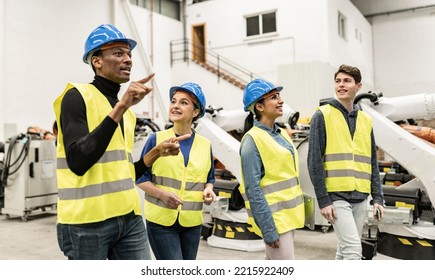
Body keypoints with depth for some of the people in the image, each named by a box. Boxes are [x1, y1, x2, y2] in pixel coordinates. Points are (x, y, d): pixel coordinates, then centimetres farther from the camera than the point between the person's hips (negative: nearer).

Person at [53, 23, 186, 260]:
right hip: (87, 222, -6)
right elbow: (78, 162, -22)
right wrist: (119, 108, -23)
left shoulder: (127, 112, 15)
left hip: (129, 218, 7)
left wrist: (157, 153, 6)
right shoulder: (77, 97, -6)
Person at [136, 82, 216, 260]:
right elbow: (141, 178, -3)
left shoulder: (205, 145, 4)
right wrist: (163, 194, -19)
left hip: (192, 222, 4)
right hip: (160, 220, -4)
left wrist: (208, 190, -8)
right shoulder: (156, 139, -5)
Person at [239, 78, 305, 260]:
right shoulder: (252, 140, -14)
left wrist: (296, 213, 18)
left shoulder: (282, 134, 11)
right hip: (273, 218, -8)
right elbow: (253, 189, -18)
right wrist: (268, 229, -20)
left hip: (289, 215, 8)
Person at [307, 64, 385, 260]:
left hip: (360, 197, 6)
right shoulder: (323, 116, -4)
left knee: (345, 249, 15)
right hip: (336, 196, -6)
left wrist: (378, 197, 7)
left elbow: (372, 163, 15)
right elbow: (314, 161, -9)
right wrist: (323, 200, -14)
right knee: (353, 248, -11)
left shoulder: (365, 120, 13)